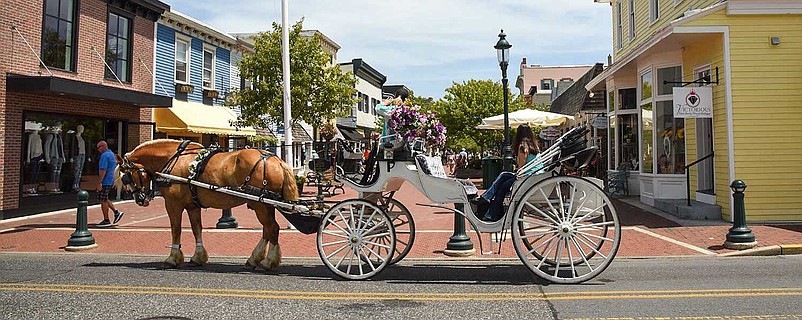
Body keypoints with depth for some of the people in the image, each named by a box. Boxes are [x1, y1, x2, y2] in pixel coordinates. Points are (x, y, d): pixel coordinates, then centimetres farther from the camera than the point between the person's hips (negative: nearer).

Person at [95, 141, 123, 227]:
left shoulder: (104, 155, -16)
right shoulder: (112, 154, 15)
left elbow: (103, 170, -23)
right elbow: (114, 167, 21)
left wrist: (99, 182, -23)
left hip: (105, 181, -10)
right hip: (110, 181, 10)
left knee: (103, 200, -2)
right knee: (104, 199, 18)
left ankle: (106, 221, 3)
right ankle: (116, 212, 12)